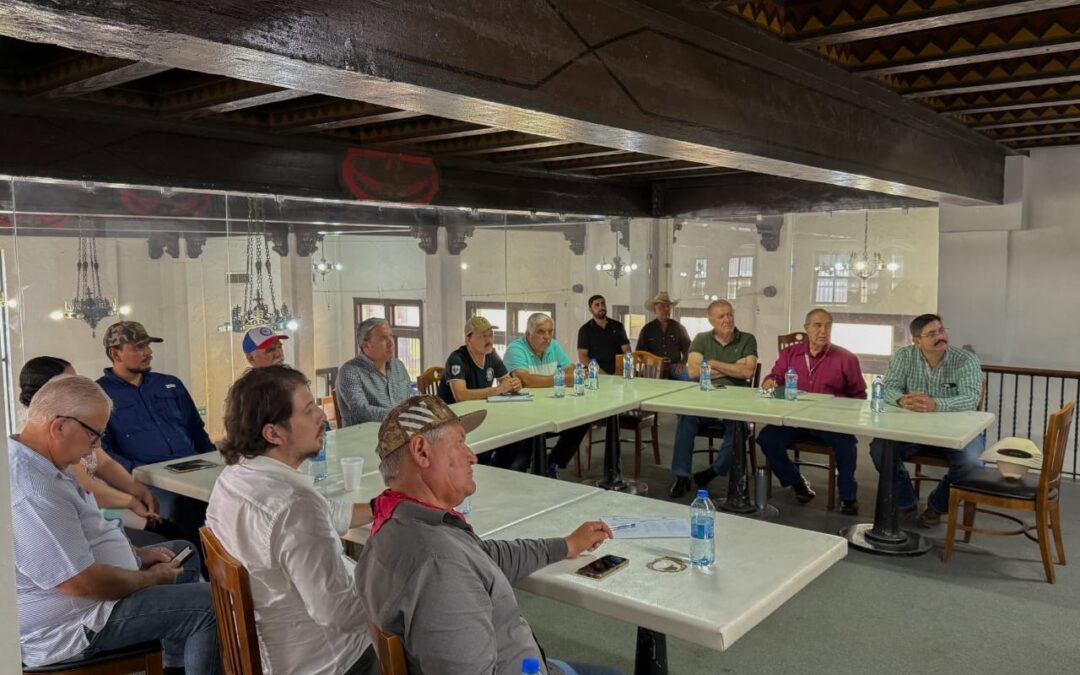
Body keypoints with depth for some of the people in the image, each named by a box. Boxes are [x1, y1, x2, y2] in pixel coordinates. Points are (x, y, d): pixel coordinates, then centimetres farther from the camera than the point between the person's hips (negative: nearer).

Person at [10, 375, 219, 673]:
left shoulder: (41, 462, 3)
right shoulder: (32, 492, -32)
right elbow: (83, 583, -30)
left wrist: (136, 554, 9)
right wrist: (152, 578, -14)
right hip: (71, 629, -11)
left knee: (183, 552, 23)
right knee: (210, 604, -17)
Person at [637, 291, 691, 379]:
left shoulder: (678, 328, 13)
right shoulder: (647, 329, 10)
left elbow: (687, 349, 17)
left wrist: (683, 363, -1)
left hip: (674, 367, 2)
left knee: (689, 377, -30)